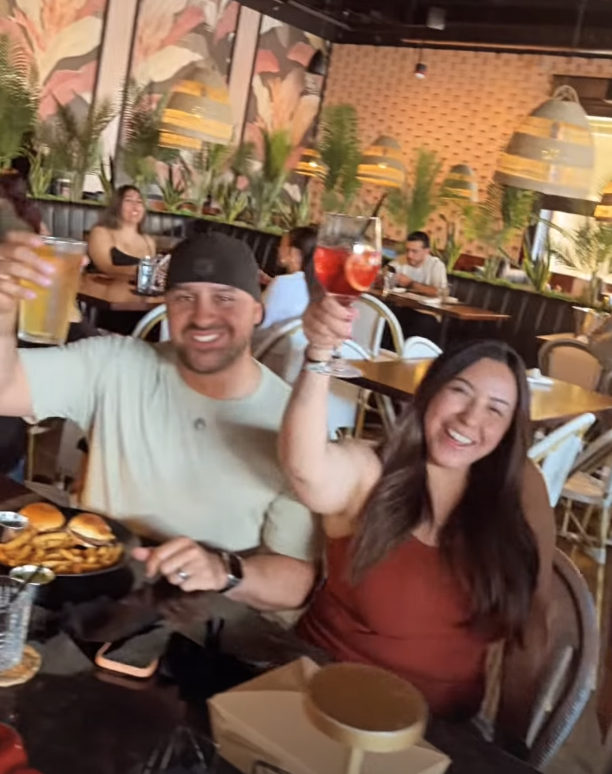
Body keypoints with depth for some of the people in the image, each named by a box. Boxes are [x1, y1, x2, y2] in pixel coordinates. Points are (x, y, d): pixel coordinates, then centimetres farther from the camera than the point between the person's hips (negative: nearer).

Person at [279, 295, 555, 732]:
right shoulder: (366, 474, -12)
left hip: (442, 727, 4)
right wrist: (319, 356, -49)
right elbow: (305, 466, -35)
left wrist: (511, 737, 7)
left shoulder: (523, 492, -3)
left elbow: (531, 629, 4)